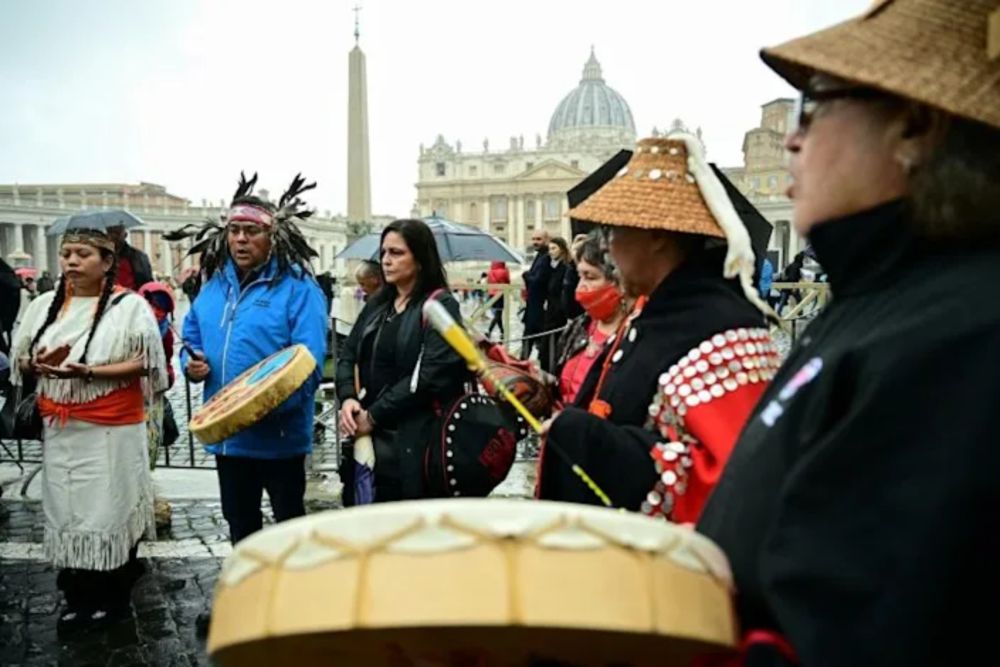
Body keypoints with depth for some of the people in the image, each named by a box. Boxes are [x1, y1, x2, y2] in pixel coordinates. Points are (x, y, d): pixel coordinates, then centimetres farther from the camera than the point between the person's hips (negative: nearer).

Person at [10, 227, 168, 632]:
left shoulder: (129, 305, -6)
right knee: (67, 511, 9)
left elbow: (146, 364, -12)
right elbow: (20, 360, 12)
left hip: (112, 429, -5)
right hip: (59, 428, 5)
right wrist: (40, 365, -12)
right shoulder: (45, 305, 9)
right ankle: (79, 599, 24)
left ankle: (113, 599, 17)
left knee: (109, 511, 2)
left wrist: (89, 372, -21)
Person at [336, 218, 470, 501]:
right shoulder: (377, 304, 15)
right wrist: (347, 398, -6)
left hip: (415, 440, -6)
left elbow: (430, 375, -16)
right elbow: (349, 354, 15)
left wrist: (374, 415, -13)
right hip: (372, 437, 6)